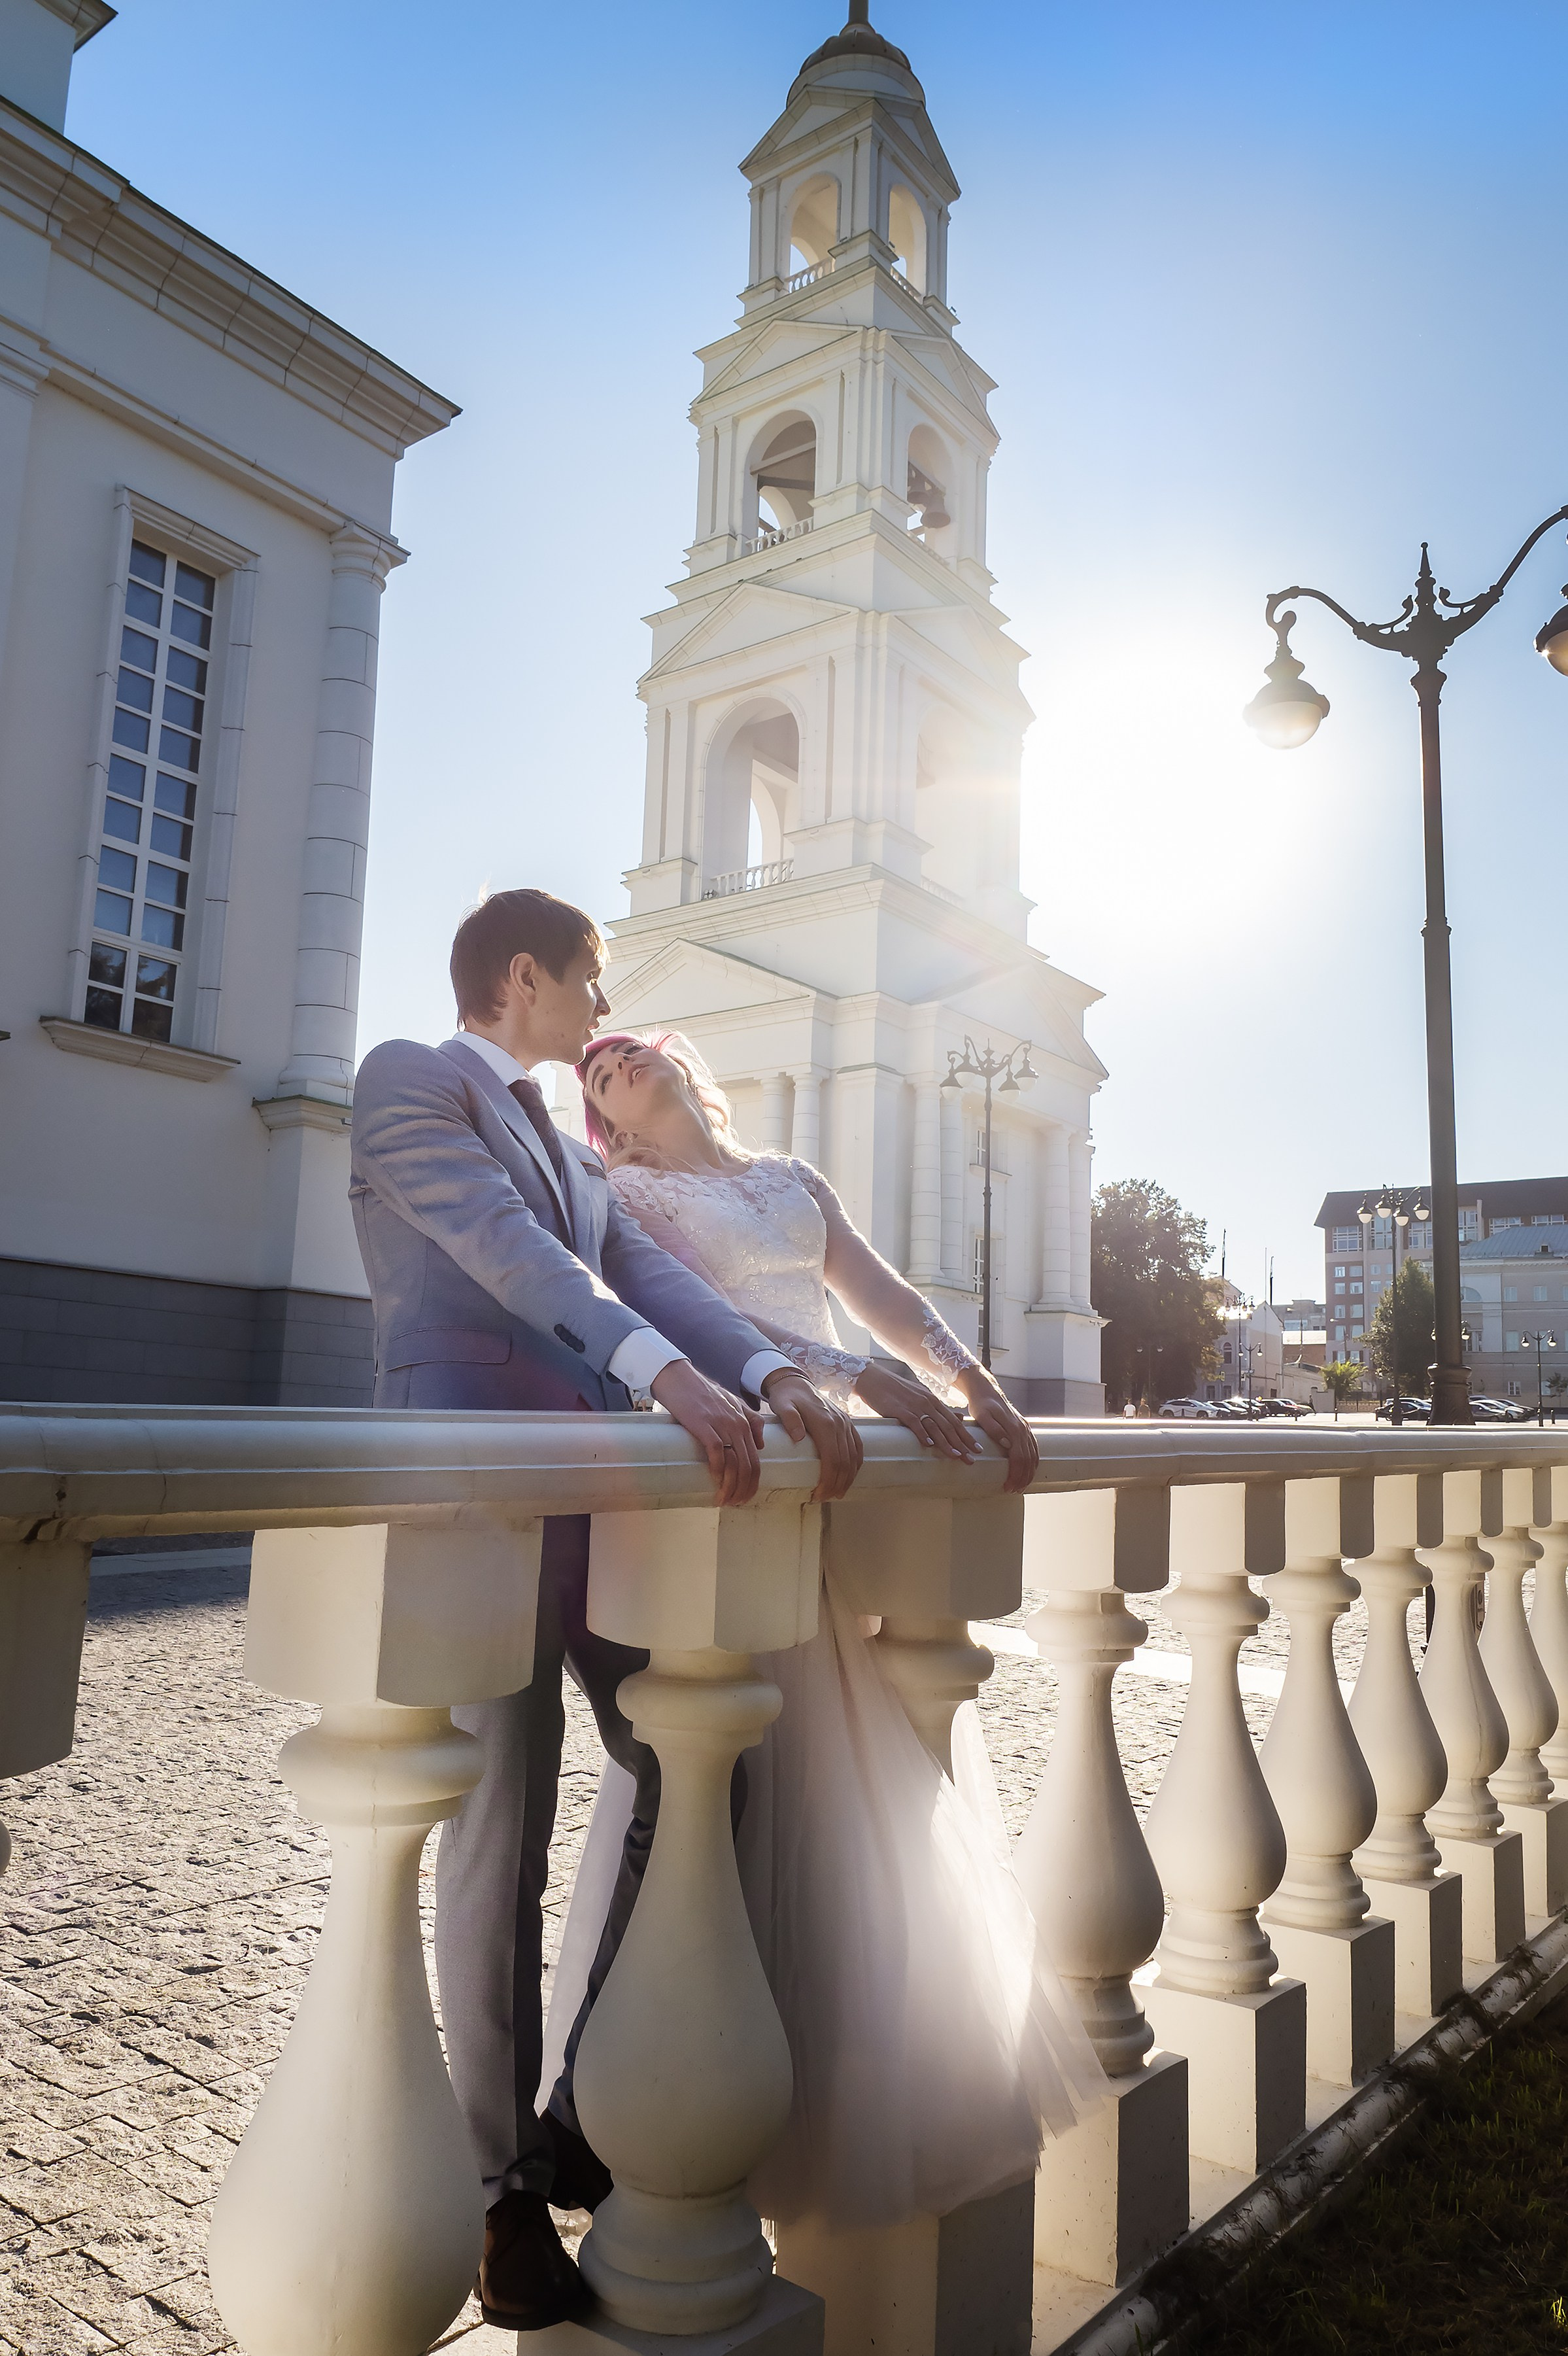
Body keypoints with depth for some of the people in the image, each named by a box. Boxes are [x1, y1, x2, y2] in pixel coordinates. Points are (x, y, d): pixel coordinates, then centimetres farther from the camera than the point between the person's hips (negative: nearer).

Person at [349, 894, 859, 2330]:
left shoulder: (567, 1144, 23)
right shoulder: (410, 1080, -1)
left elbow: (644, 1271, 10)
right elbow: (507, 1249, -17)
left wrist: (774, 1375, -8)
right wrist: (672, 1375, -28)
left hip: (610, 1488, 8)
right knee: (501, 1846, 0)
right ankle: (503, 2183, 19)